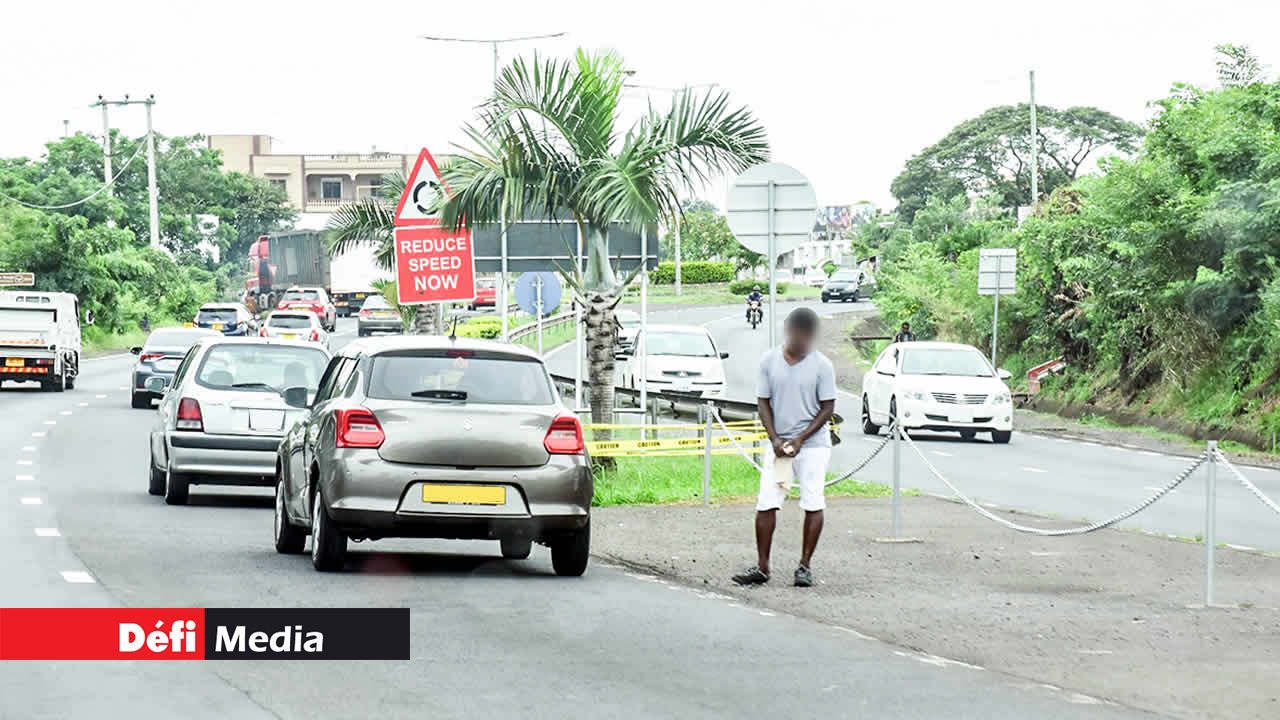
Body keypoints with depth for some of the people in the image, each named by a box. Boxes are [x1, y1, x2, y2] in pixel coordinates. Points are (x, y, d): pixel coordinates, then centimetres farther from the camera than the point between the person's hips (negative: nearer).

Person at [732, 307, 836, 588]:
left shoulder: (822, 366, -7)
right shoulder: (769, 361, 0)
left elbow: (827, 408, -5)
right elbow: (763, 403, 4)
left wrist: (800, 439, -13)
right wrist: (775, 439, -8)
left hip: (812, 443, -2)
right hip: (778, 443, 2)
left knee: (813, 505, -2)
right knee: (766, 504, -2)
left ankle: (805, 565, 7)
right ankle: (762, 566, 4)